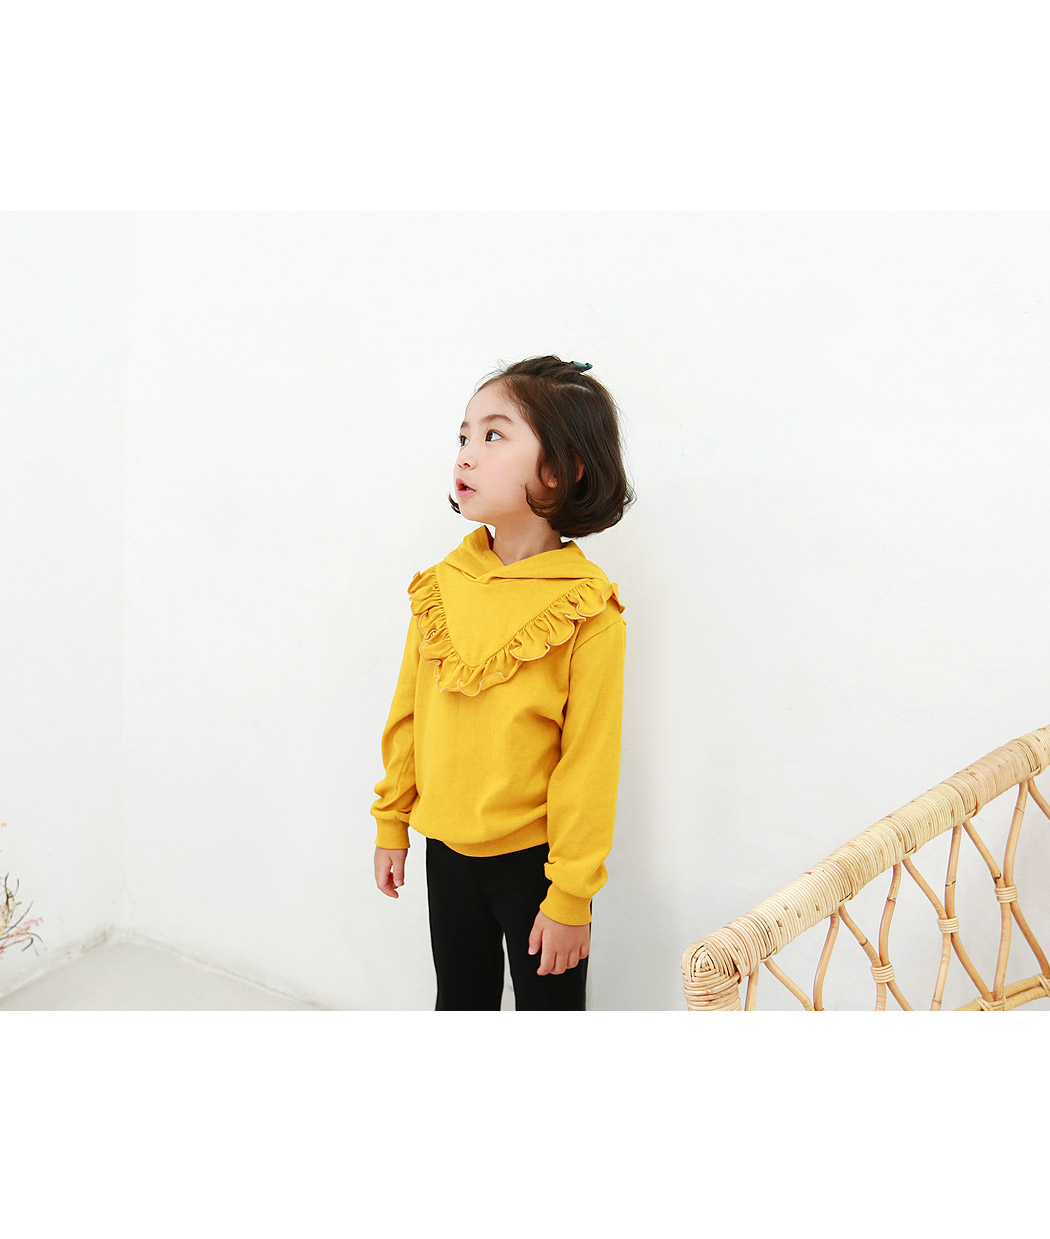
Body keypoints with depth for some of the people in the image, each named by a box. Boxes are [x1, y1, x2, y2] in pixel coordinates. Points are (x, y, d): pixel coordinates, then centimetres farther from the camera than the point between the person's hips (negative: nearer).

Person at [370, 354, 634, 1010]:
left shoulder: (587, 610, -17)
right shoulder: (441, 586, -2)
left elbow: (588, 760, -16)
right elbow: (408, 715, 7)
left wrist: (571, 895, -13)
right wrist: (392, 825, 12)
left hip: (534, 857, -4)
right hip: (447, 852, 5)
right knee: (460, 1003, 23)